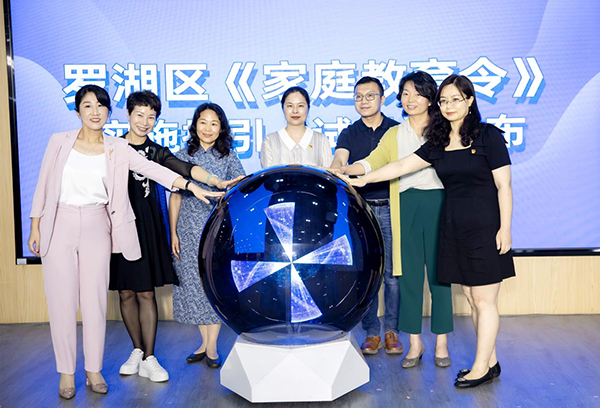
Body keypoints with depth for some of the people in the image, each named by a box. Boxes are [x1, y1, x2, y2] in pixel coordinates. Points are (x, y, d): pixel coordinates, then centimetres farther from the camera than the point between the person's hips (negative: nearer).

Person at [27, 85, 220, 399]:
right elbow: (43, 184, 5)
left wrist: (189, 185, -21)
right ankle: (66, 372, 17)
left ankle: (94, 370, 19)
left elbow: (152, 169, -9)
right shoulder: (60, 141, 1)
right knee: (62, 300, 3)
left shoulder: (117, 148, 2)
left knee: (95, 299, 5)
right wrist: (35, 226, 3)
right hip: (60, 225, -1)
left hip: (97, 227, 1)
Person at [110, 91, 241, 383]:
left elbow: (184, 169, -10)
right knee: (126, 291, 7)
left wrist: (217, 182, -26)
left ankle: (148, 359, 6)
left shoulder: (156, 152, 6)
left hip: (147, 226, 0)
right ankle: (137, 350, 24)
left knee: (146, 292, -1)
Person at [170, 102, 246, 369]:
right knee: (194, 284, 5)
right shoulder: (183, 156, 8)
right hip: (189, 230, 2)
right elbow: (175, 197, 8)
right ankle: (204, 342, 21)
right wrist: (173, 233, 3)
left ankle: (212, 347, 11)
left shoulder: (229, 157, 4)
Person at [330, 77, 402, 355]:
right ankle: (371, 332, 15)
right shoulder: (349, 134, 8)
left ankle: (392, 331, 15)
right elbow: (339, 160, -10)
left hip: (391, 208, -1)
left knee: (392, 272, 1)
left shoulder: (396, 130, 7)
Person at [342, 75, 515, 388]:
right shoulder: (438, 143, 10)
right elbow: (402, 166, 7)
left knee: (484, 300, -1)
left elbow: (504, 186, -5)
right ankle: (490, 361, 21)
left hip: (484, 226, -5)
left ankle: (481, 367, 9)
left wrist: (504, 228, -10)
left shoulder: (488, 136, -4)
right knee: (472, 299, 10)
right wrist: (364, 179, -1)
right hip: (453, 226, 6)